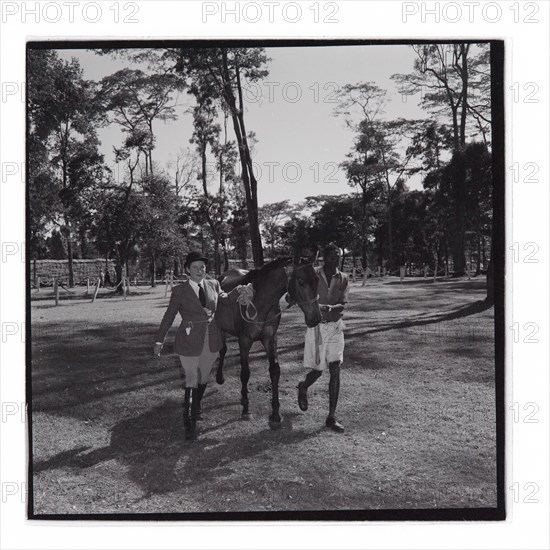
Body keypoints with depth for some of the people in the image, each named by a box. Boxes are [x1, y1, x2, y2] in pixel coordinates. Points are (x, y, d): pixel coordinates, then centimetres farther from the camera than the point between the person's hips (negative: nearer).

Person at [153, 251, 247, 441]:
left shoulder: (213, 284, 2)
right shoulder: (179, 291, -8)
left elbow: (224, 299, 20)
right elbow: (168, 317, -3)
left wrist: (237, 291, 0)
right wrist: (159, 341, -3)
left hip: (212, 340, 4)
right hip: (190, 341, -4)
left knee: (203, 378, 18)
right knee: (192, 381, -1)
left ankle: (196, 407, 43)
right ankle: (189, 424, 8)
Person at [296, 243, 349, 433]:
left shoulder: (343, 278, 0)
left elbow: (342, 305, -7)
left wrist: (330, 307, -29)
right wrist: (316, 306, -29)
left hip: (335, 327, 2)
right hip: (316, 326, -2)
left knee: (335, 371, -4)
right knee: (318, 370, 6)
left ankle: (331, 417, 5)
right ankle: (303, 387, 43)